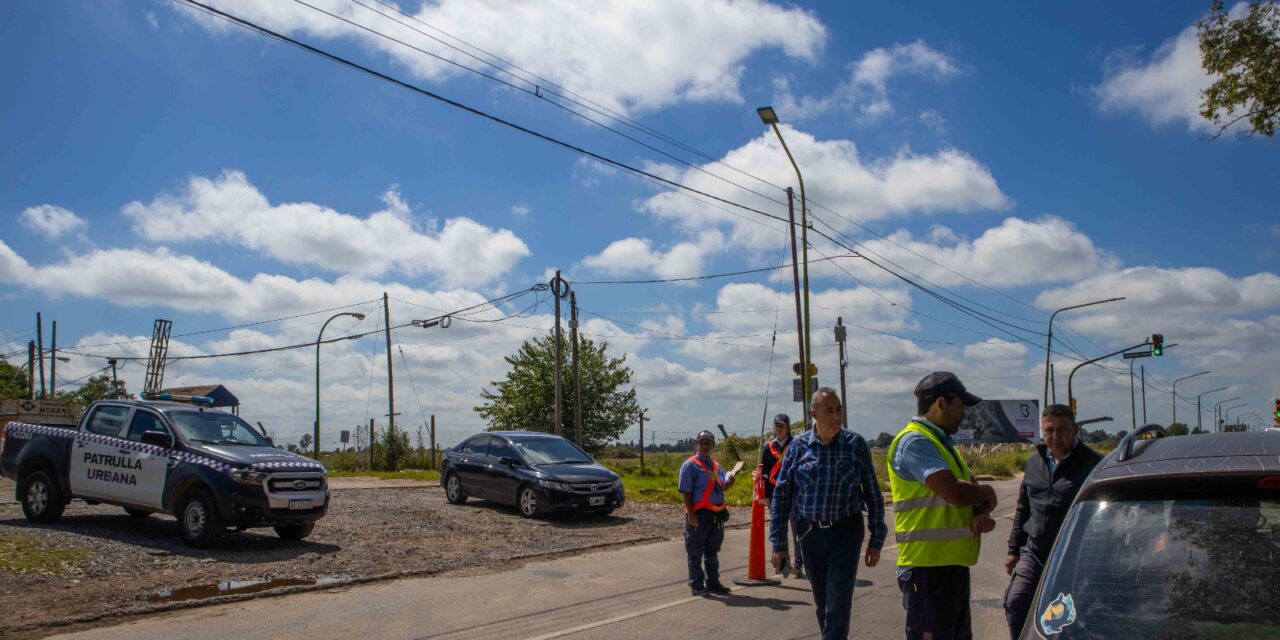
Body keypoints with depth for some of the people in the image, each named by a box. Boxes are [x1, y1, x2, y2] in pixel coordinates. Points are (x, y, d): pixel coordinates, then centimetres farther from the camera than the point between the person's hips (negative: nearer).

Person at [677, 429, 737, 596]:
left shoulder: (715, 466, 15)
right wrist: (690, 513, -18)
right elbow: (685, 491, -12)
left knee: (712, 551, 14)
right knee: (695, 552, 1)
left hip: (717, 514, 7)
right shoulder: (690, 465, -6)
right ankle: (696, 584, 8)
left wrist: (730, 481, -10)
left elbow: (722, 487, 12)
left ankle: (712, 582, 22)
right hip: (699, 514, -7)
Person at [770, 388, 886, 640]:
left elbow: (873, 494, 2)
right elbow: (781, 495, 1)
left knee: (839, 604, -7)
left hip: (846, 532, -2)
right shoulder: (799, 446, -3)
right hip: (810, 532, 2)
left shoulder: (856, 444, -4)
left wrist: (876, 540, 1)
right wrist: (779, 543, 0)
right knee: (822, 602, 14)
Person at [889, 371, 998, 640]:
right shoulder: (914, 441, -15)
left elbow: (972, 494, 16)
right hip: (928, 567, -10)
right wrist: (985, 491, -5)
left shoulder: (942, 443, 17)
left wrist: (981, 513, -8)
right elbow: (955, 492, -26)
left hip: (953, 564, 10)